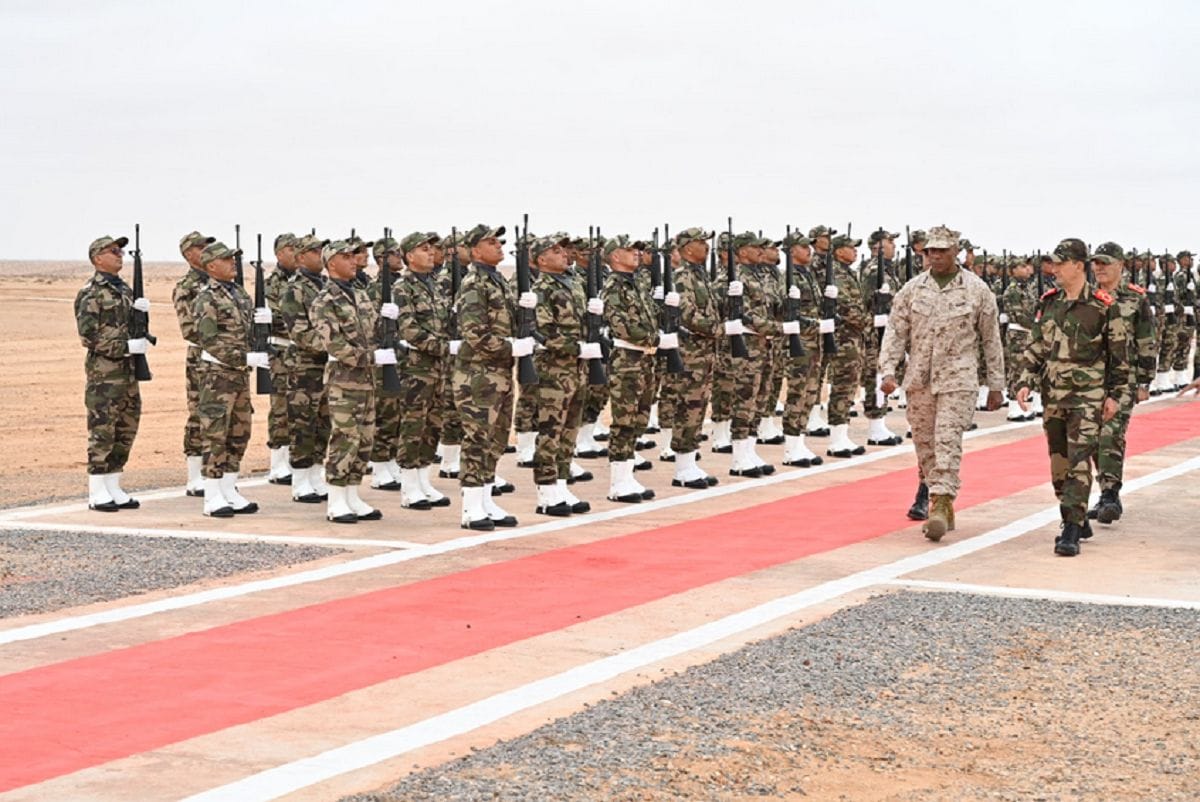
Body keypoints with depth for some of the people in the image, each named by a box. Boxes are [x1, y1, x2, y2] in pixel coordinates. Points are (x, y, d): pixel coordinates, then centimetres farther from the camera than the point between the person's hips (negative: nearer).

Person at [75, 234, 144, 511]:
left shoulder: (124, 289, 15)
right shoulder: (90, 294, -9)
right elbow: (88, 336, -16)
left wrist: (141, 310, -3)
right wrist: (126, 346, -20)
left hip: (128, 369, 8)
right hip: (104, 370, -8)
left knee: (125, 431, 10)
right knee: (102, 431, -5)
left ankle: (114, 489, 17)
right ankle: (97, 494, 0)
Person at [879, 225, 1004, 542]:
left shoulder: (977, 290, 0)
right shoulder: (912, 289, 5)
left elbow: (991, 339, 5)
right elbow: (895, 332, 5)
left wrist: (996, 385, 5)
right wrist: (888, 370, -8)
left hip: (958, 380, -3)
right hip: (919, 380, 4)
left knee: (947, 441, -15)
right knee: (925, 445, 8)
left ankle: (940, 506, -19)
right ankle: (945, 510, 20)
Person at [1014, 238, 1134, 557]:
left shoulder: (1104, 306, -6)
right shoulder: (1049, 302, 8)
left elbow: (1120, 354, -1)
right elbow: (1036, 347, 14)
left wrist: (1116, 395, -3)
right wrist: (1026, 382, 4)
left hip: (1088, 396, -6)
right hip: (1053, 396, 6)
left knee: (1079, 464, -12)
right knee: (1059, 464, 10)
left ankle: (1071, 533, -12)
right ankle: (1078, 521, 27)